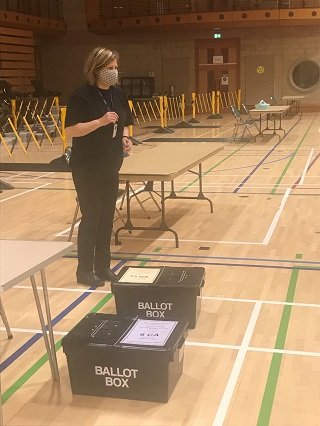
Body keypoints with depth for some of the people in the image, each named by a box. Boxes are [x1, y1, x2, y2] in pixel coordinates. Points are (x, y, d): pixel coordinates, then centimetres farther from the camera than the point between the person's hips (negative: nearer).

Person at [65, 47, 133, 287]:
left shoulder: (118, 93, 6)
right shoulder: (82, 96, -14)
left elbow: (125, 123, 17)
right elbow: (70, 131, -19)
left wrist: (125, 138, -3)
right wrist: (101, 121, -27)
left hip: (111, 166, 7)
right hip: (87, 168, -6)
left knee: (107, 217, 12)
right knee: (91, 217, 0)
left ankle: (103, 266, 24)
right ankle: (85, 271, 14)